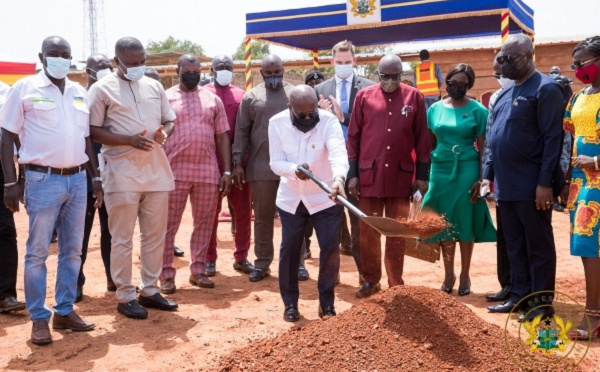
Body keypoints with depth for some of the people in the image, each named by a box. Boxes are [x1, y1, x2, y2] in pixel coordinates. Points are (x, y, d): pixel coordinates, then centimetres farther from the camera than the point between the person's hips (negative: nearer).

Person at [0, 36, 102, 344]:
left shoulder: (79, 92, 13)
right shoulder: (25, 88, -2)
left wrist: (95, 177, 14)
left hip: (77, 180, 5)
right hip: (43, 180, -5)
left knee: (72, 250, 10)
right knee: (38, 252, 1)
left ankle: (65, 311, 22)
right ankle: (39, 318, 11)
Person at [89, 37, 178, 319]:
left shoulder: (154, 86, 11)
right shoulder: (102, 89, -3)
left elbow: (170, 120, 18)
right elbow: (93, 131, -7)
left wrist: (164, 133, -6)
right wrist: (130, 140, -19)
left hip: (156, 171, 5)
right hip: (122, 173, -5)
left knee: (155, 235, 10)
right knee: (122, 238, 1)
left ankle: (149, 290, 22)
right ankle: (125, 296, 12)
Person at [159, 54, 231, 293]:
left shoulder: (213, 99, 11)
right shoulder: (165, 98, 4)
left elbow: (222, 137, 10)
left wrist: (227, 171, 3)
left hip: (208, 172, 3)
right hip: (174, 171, -2)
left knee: (204, 222, 7)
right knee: (169, 224, 1)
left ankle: (198, 270, 19)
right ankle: (166, 274, 10)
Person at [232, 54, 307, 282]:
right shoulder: (251, 97, 5)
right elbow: (241, 132, 4)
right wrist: (238, 163, -2)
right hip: (261, 167, 0)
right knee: (262, 216, 7)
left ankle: (297, 262, 17)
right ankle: (262, 262, 16)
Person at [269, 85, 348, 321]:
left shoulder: (329, 121, -19)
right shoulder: (277, 123, -12)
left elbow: (339, 153, -35)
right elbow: (276, 163, -12)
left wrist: (339, 179, -55)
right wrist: (295, 169, -34)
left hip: (324, 198, -1)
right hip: (290, 198, 2)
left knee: (330, 250, 0)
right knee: (289, 250, 6)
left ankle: (327, 302, 18)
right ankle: (290, 303, 23)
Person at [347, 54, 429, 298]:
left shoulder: (414, 97, 2)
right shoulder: (363, 96, 2)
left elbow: (421, 138, 4)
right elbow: (353, 137, 3)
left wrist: (422, 175, 1)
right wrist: (352, 173, -1)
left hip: (401, 176, 0)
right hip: (369, 175, 0)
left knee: (397, 233, 7)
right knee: (368, 231, 7)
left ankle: (396, 284, 18)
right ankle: (371, 280, 23)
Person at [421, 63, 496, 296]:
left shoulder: (478, 110, -4)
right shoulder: (435, 109, 5)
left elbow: (483, 149, -3)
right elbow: (429, 144, 10)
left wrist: (481, 179, -9)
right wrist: (424, 174, 7)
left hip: (467, 171, -3)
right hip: (440, 170, 3)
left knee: (465, 223, 5)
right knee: (444, 224, 8)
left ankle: (465, 275, 18)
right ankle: (448, 274, 21)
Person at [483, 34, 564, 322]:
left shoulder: (545, 89, -8)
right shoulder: (505, 93, 16)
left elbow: (553, 138, -14)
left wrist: (546, 182, -19)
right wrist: (488, 175, 14)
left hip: (531, 186, -8)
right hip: (506, 185, 8)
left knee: (538, 246, 3)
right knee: (514, 245, 14)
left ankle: (542, 303, 12)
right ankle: (519, 296, 24)